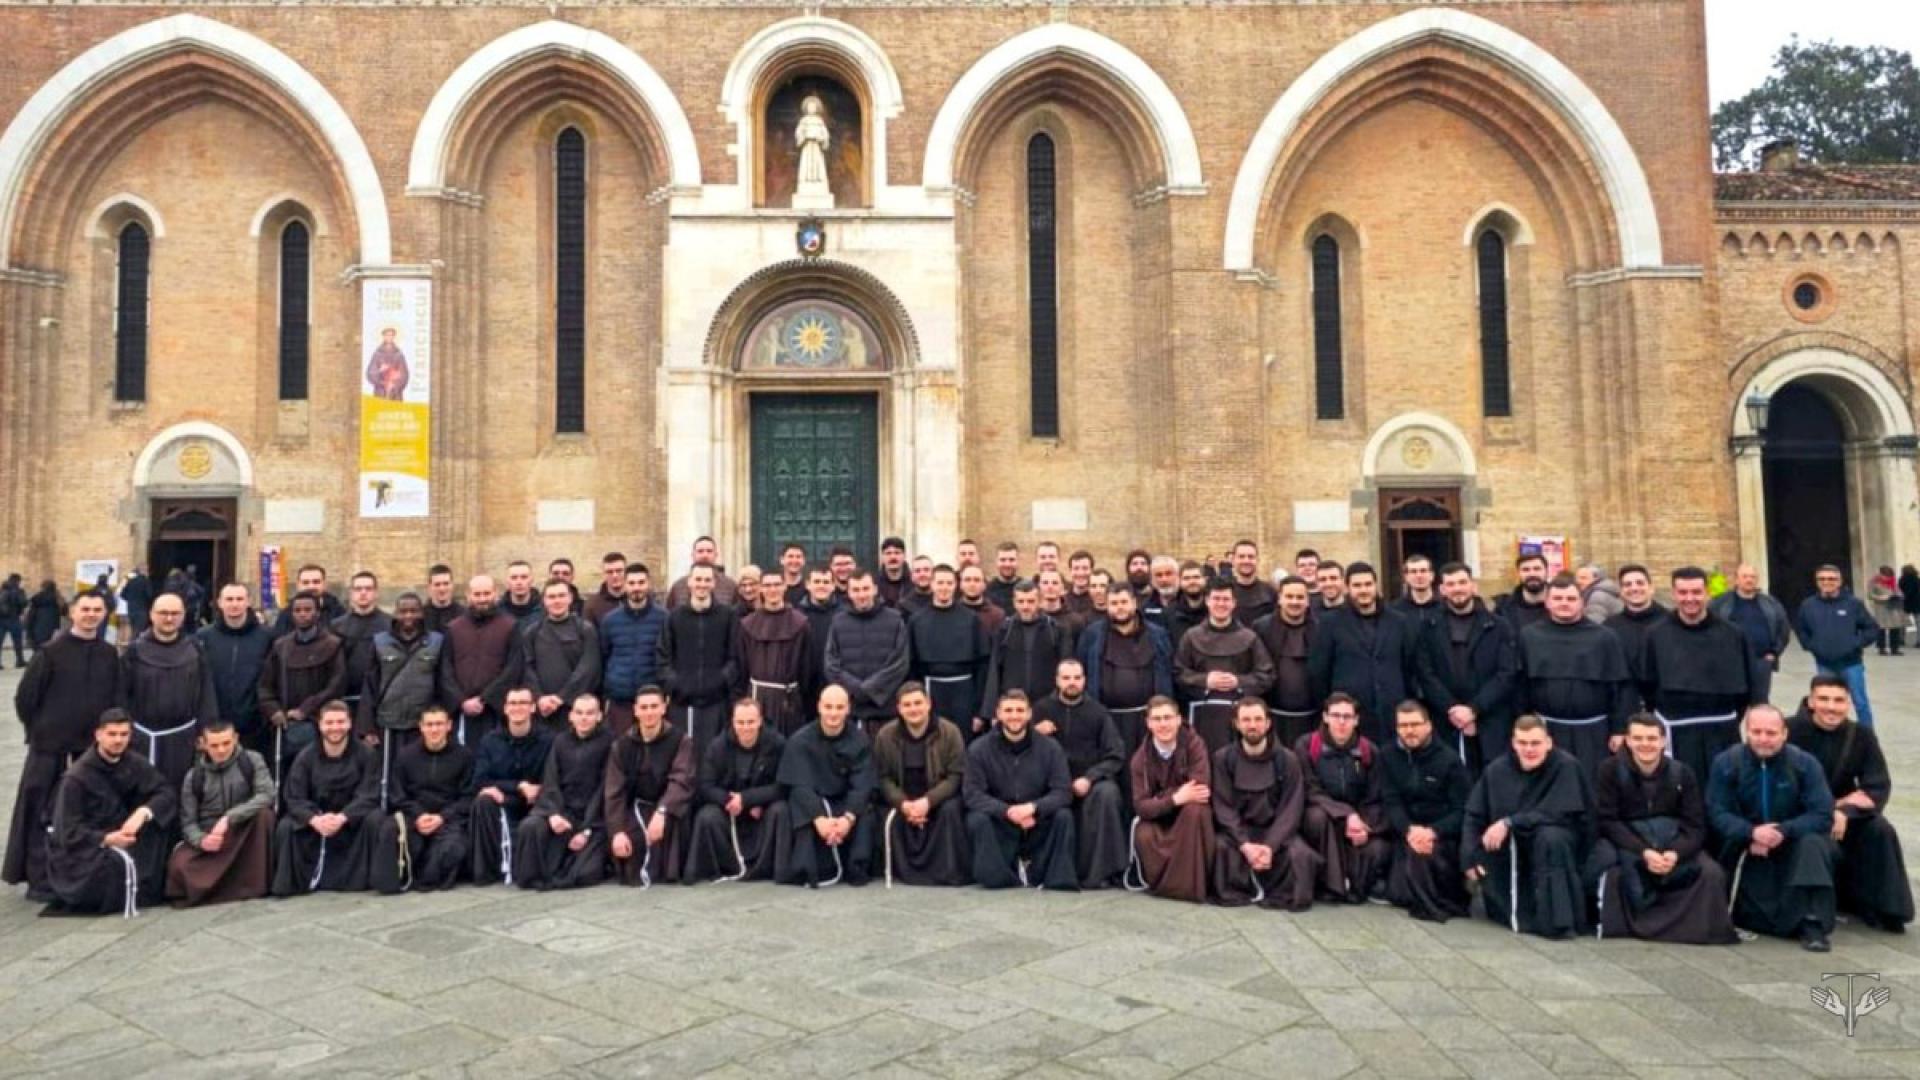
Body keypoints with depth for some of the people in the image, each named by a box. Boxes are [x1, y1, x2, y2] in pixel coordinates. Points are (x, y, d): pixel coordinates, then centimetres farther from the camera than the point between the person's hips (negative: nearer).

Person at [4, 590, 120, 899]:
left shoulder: (110, 654, 4)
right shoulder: (51, 652, -7)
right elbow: (25, 697, -2)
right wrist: (39, 730, 4)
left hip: (93, 748, 3)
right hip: (51, 747, -3)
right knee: (42, 814, 1)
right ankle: (39, 881, 9)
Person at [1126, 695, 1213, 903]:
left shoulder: (1194, 744, -17)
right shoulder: (1140, 758, -11)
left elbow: (1201, 790, -26)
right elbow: (1141, 806, -18)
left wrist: (1160, 797, -21)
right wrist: (1175, 799, -34)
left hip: (1191, 815, -1)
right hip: (1158, 817, 1)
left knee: (1195, 809, -35)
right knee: (1144, 837, -31)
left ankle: (1190, 884, -24)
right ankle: (1158, 877, 1)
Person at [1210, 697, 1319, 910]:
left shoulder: (1287, 759, -2)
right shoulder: (1223, 758, -2)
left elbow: (1291, 809, -8)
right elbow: (1223, 808, -8)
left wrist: (1270, 846, -24)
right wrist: (1245, 845, -24)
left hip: (1276, 830, 0)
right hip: (1237, 830, 0)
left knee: (1301, 853, -29)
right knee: (1220, 846, -32)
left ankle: (1281, 895, -3)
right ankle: (1237, 891, -6)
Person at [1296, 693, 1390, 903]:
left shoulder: (1370, 751, -3)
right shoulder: (1306, 746, -12)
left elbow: (1374, 799, -3)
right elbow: (1311, 793, -16)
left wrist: (1365, 826, -24)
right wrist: (1346, 814, -28)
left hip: (1359, 819, 2)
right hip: (1319, 818, -2)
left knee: (1378, 850, -27)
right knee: (1318, 815, -36)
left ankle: (1358, 884, 5)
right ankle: (1333, 884, -21)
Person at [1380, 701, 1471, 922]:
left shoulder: (1449, 759, -5)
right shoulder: (1388, 757, 4)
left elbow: (1462, 809, -8)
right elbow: (1391, 802, -3)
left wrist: (1433, 832, -25)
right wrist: (1409, 830, -23)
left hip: (1443, 835, -3)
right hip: (1406, 832, 3)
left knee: (1426, 852, -34)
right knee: (1399, 894, -11)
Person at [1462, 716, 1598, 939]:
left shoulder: (1566, 766, -16)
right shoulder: (1497, 769, -6)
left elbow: (1558, 813, -26)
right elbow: (1474, 815, -4)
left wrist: (1509, 823, -30)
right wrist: (1469, 858, -16)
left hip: (1559, 840, -5)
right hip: (1511, 845, 5)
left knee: (1550, 836, -33)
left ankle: (1558, 920, -26)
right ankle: (1513, 911, 10)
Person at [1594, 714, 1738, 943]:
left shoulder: (1682, 773, 0)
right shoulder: (1611, 771, -7)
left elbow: (1695, 825, -4)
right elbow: (1608, 821, -11)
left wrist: (1675, 853, -25)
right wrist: (1644, 852, -25)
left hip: (1672, 841, 3)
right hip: (1625, 841, -2)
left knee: (1712, 874, -22)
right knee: (1614, 871, -33)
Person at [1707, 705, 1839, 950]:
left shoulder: (1805, 763, -9)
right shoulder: (1726, 762, -9)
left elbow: (1822, 816, -15)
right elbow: (1717, 813, -12)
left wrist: (1783, 831, -30)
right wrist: (1752, 833, -30)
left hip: (1792, 845, 1)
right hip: (1746, 850, -1)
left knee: (1813, 843, -32)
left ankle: (1813, 926, -26)